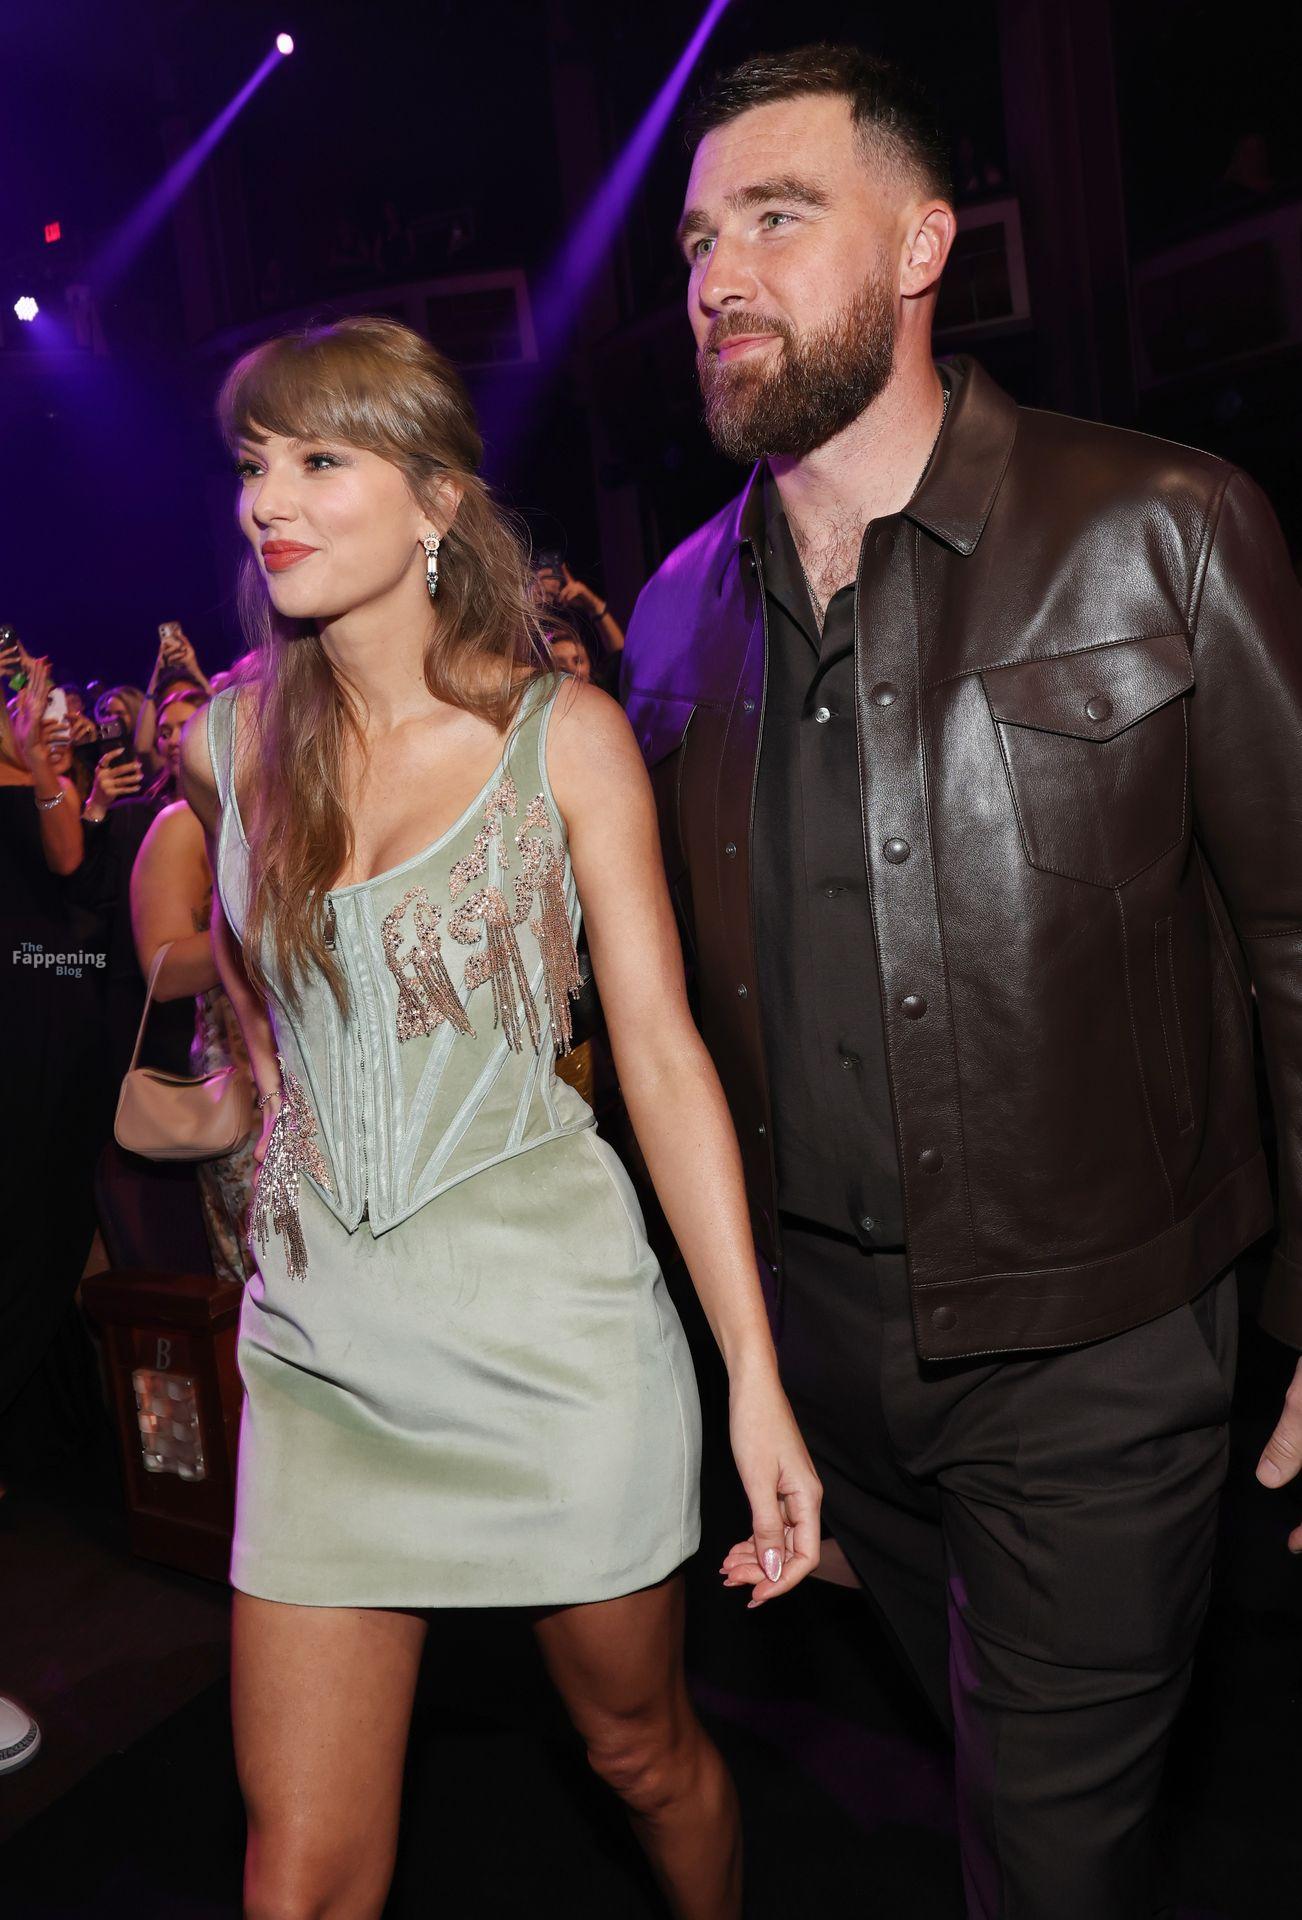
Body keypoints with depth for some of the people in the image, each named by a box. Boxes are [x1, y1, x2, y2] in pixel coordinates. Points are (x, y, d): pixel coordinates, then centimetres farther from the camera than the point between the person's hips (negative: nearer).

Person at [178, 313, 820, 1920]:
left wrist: (755, 1375, -13)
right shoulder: (228, 743, 3)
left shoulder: (564, 734, -7)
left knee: (642, 1753, 18)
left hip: (551, 1320, -2)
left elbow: (662, 1051, -9)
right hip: (322, 1336, 3)